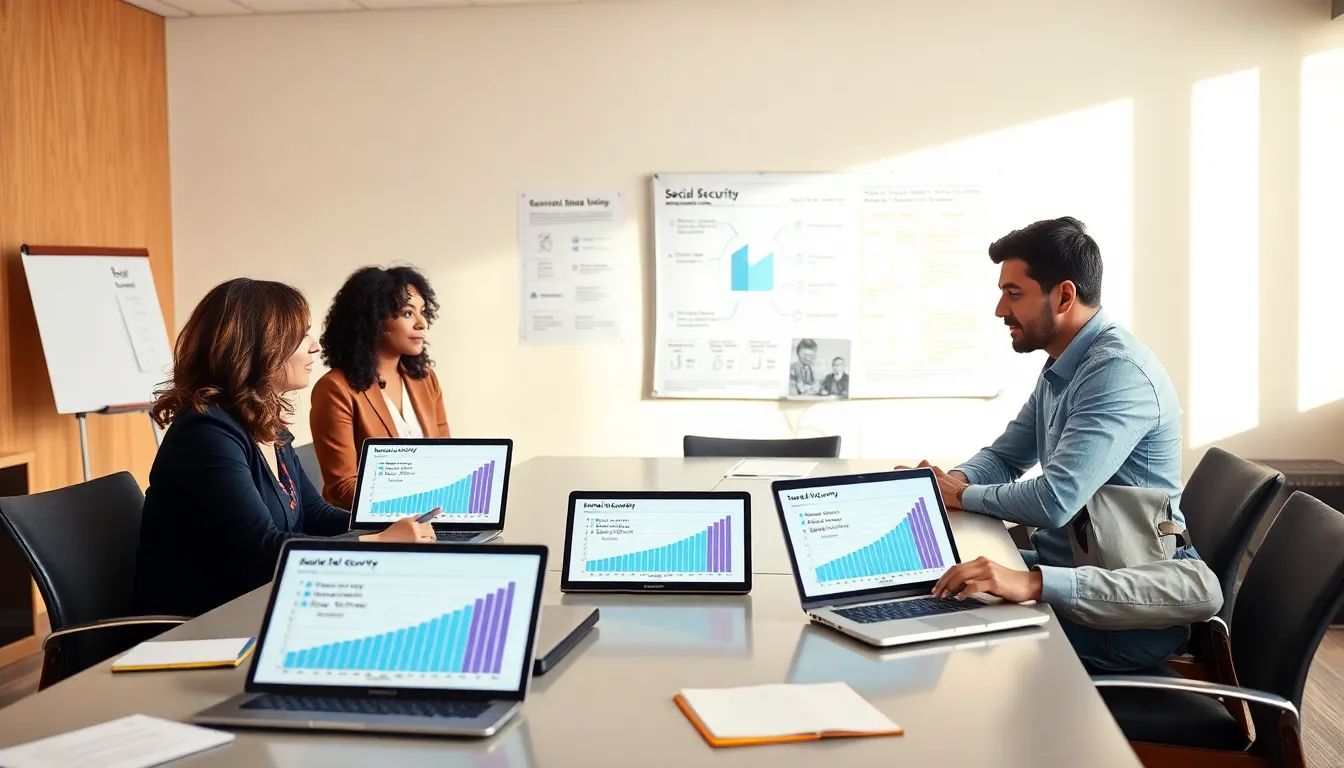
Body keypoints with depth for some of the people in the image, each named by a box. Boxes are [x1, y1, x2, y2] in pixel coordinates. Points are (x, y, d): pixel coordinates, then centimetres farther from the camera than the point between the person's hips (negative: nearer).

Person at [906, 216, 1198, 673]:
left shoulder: (1118, 371, -23)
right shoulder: (1062, 369, 11)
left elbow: (1054, 502, -31)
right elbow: (1005, 457, 19)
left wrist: (962, 496, -14)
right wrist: (953, 479, -4)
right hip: (1065, 563, 10)